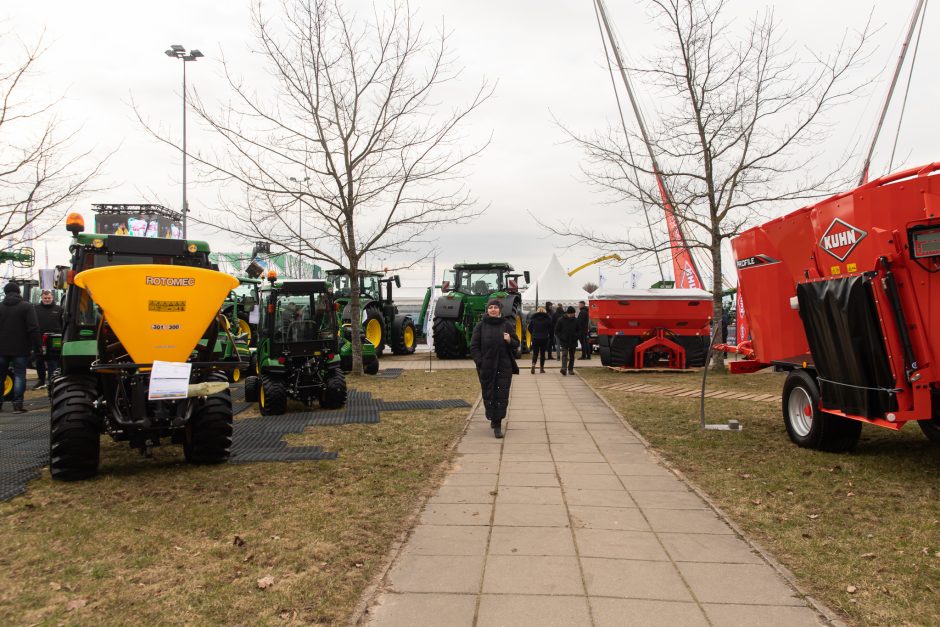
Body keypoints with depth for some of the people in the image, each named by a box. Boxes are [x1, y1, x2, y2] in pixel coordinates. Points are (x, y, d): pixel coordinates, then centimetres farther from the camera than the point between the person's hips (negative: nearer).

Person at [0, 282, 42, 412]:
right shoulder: (26, 306, -6)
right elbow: (33, 328, -12)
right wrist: (37, 346, -8)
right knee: (19, 375, -1)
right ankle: (17, 404, -6)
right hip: (20, 349, -3)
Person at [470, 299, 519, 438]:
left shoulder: (507, 325, 4)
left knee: (502, 395, -4)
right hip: (486, 368, 0)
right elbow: (474, 346, 3)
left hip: (504, 367, 0)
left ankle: (497, 425, 1)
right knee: (488, 395, 6)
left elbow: (516, 344, 7)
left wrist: (510, 340, -15)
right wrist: (479, 362, -8)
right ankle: (492, 418, 27)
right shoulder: (480, 326, 3)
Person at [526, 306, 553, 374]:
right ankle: (541, 368, 11)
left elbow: (529, 328, 3)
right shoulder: (547, 318, -2)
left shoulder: (533, 318, 1)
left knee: (535, 353, 8)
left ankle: (533, 364, -15)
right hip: (544, 338, -1)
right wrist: (550, 335, 13)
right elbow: (551, 329, -2)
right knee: (542, 353, 9)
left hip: (535, 338, 1)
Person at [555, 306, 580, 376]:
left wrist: (576, 337, -1)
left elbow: (579, 330, 15)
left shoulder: (575, 320, 4)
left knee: (572, 356, 9)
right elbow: (556, 331, 2)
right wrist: (561, 337, -9)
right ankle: (564, 368, -28)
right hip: (564, 342, -3)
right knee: (564, 354, -17)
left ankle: (570, 369, 18)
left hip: (573, 341, 3)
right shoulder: (561, 320, -3)